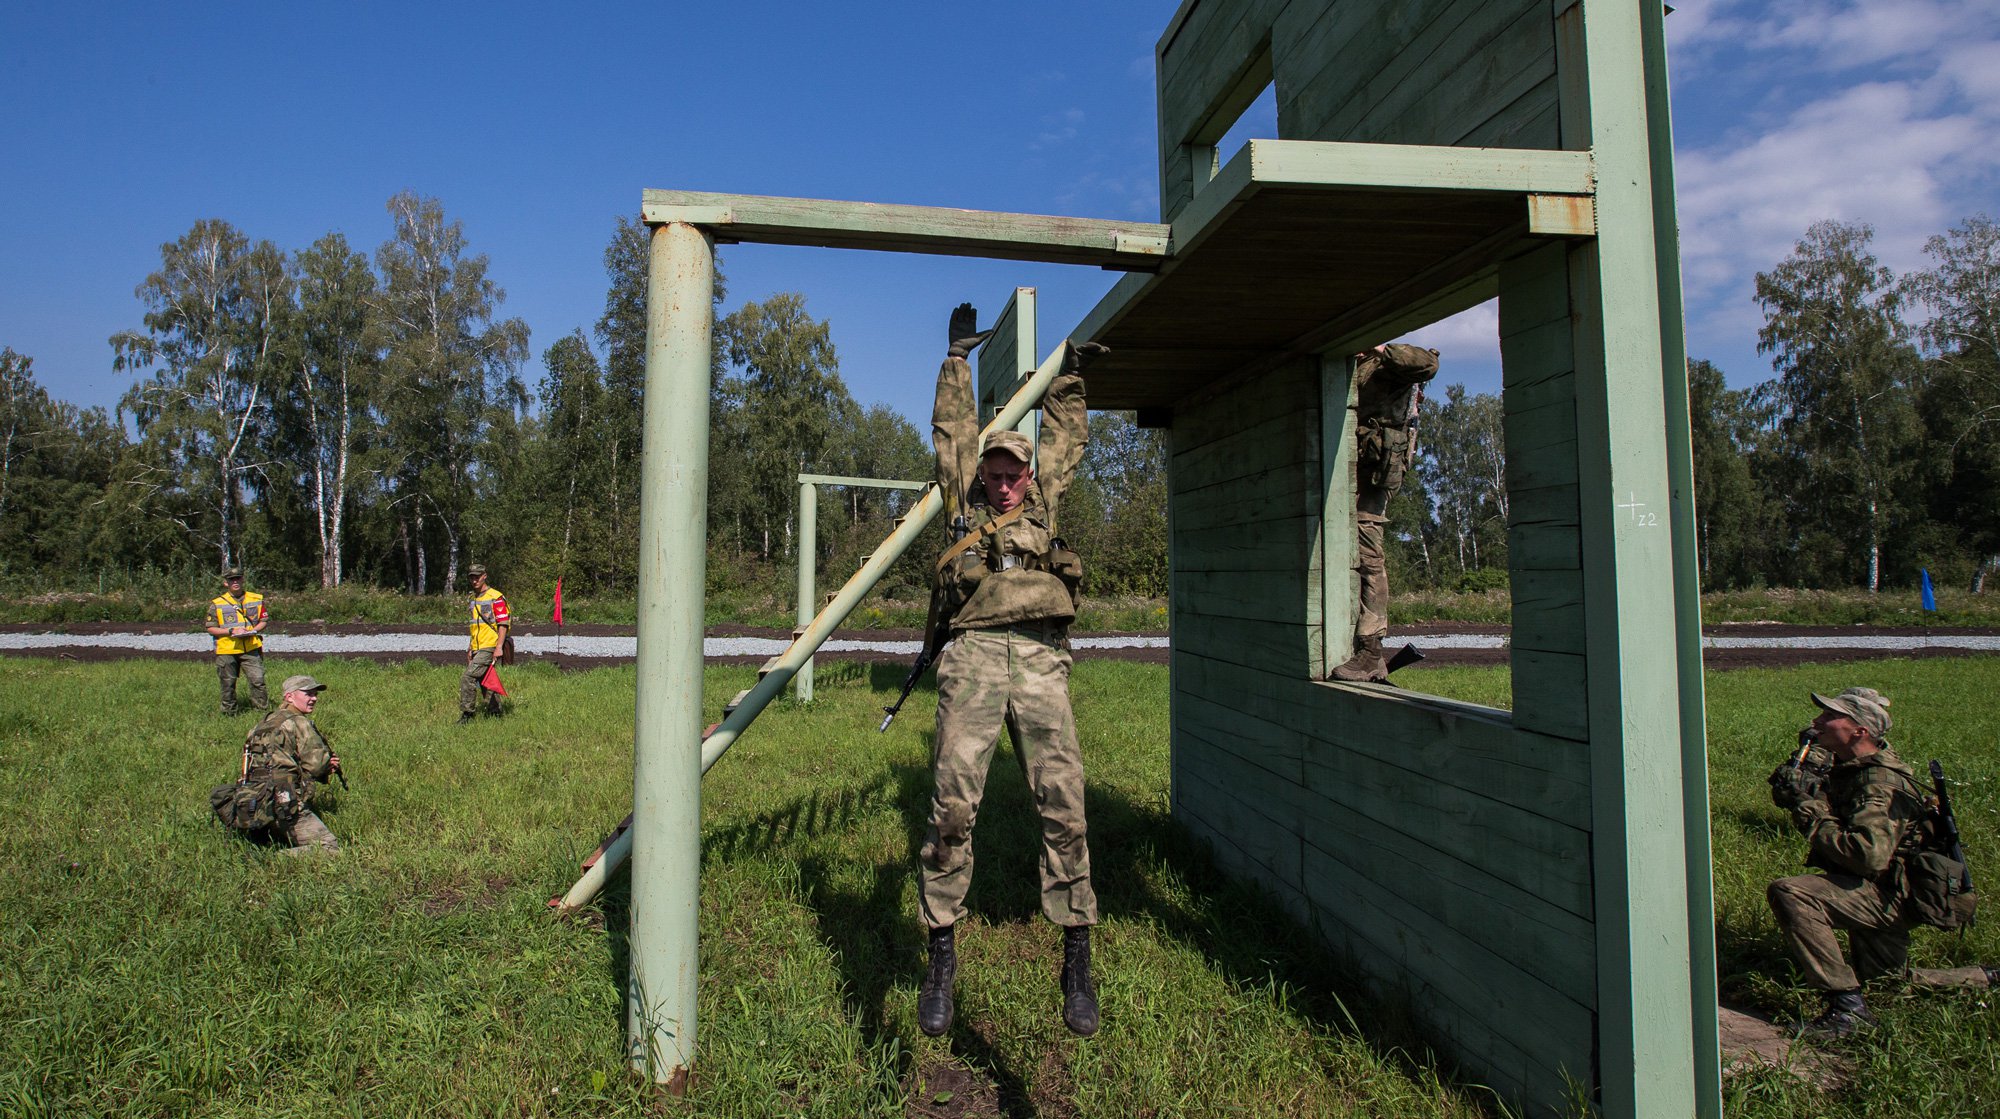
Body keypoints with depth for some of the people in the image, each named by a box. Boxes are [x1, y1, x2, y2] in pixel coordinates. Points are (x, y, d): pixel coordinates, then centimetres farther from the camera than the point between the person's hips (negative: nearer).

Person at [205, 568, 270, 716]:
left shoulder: (257, 600, 7)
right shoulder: (217, 603, 2)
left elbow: (264, 620, 13)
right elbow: (211, 629, 2)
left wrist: (253, 630, -7)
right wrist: (231, 631, -13)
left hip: (251, 649, 0)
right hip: (226, 650, 0)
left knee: (257, 680, -6)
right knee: (228, 684, 9)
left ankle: (263, 710, 3)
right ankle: (229, 713, 23)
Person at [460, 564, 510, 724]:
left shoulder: (496, 597, -10)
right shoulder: (474, 599, 17)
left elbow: (503, 624, -14)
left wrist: (499, 647, -21)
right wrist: (471, 648, 23)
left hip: (489, 648, -9)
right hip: (478, 649, 9)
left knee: (467, 678, -14)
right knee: (485, 681, 12)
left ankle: (467, 715, -8)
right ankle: (495, 712, 21)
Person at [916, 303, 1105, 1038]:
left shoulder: (1044, 505, 25)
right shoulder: (964, 504, 21)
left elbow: (1066, 441, 38)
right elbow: (953, 433, 26)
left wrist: (1069, 378, 43)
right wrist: (958, 359, 33)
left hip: (1042, 660, 1)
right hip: (976, 654, -1)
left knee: (1063, 807, -4)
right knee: (952, 806, -7)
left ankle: (1077, 962, 5)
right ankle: (941, 955, 6)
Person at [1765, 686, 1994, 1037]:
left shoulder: (1882, 784, -25)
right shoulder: (1848, 764, 4)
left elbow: (1869, 856, -37)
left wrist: (1812, 812, -30)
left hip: (1890, 897, -10)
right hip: (1872, 893, 10)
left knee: (1789, 893, -34)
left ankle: (1848, 1006, -25)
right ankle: (1986, 980, 44)